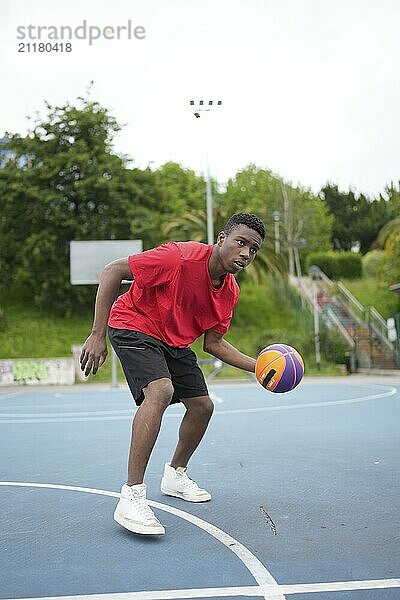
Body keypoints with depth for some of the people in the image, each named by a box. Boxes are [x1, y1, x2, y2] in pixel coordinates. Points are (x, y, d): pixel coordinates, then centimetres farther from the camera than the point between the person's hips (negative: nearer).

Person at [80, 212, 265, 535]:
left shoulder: (230, 291, -5)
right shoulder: (181, 257, -29)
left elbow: (213, 343, 4)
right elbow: (112, 271, -25)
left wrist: (258, 366, -7)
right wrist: (98, 334, -26)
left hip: (174, 341, 8)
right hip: (134, 326, -8)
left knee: (202, 406, 8)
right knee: (160, 391, -31)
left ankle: (175, 475, 34)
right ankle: (131, 497, -26)